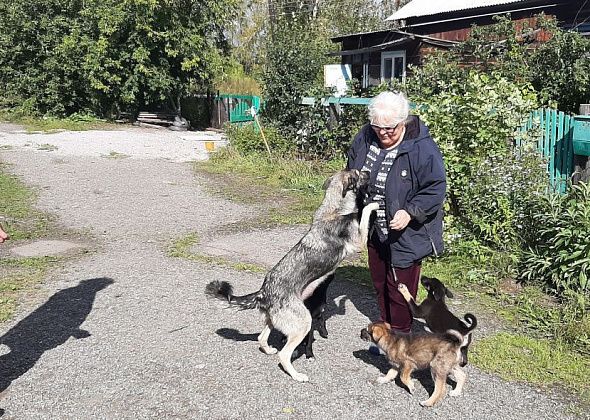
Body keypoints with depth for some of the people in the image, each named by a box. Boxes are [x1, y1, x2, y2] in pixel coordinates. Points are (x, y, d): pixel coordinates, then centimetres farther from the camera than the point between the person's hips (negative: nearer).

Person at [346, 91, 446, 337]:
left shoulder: (421, 148, -23)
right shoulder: (365, 138, -6)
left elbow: (436, 188, -19)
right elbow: (351, 174, 11)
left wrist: (409, 212, -28)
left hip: (406, 235, -6)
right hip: (375, 231, 7)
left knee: (400, 289, 3)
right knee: (379, 284, 20)